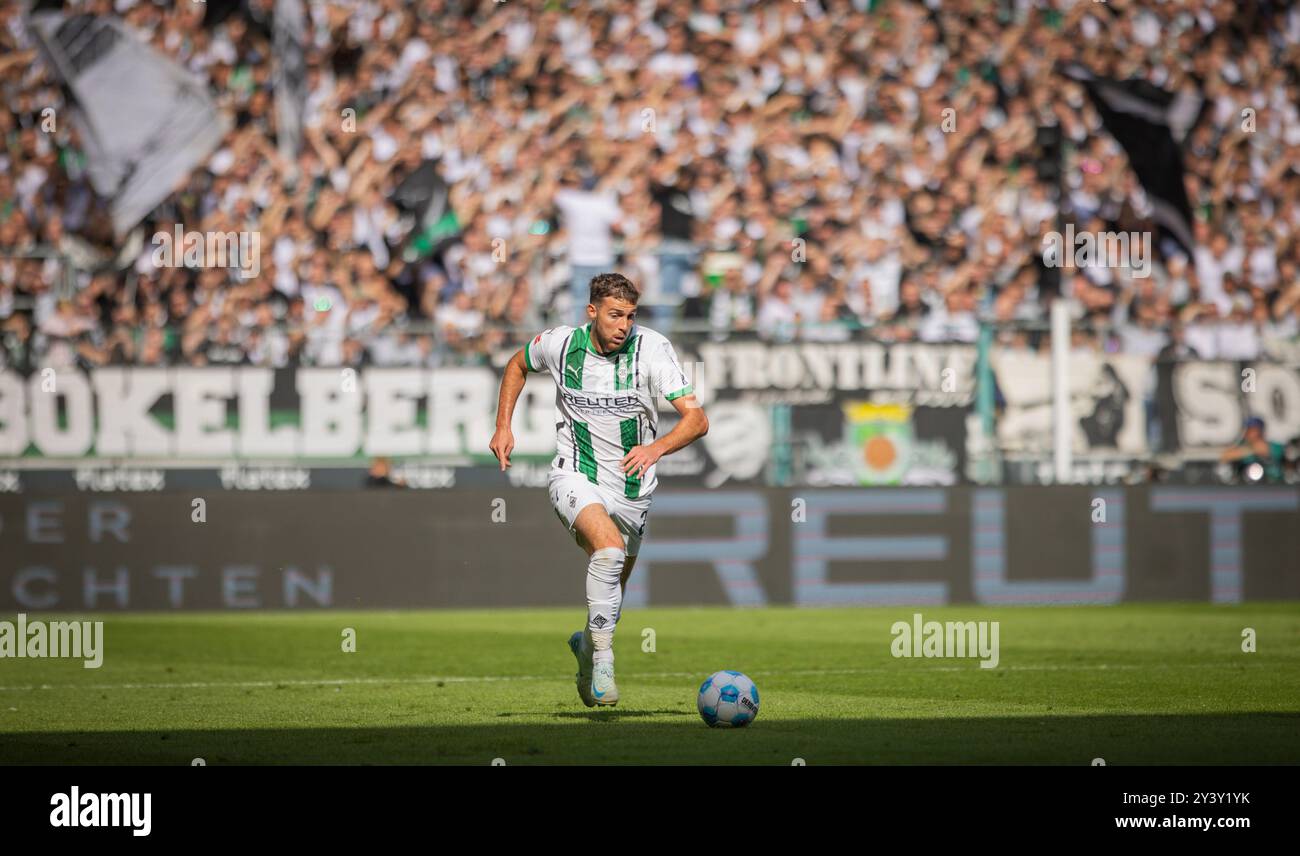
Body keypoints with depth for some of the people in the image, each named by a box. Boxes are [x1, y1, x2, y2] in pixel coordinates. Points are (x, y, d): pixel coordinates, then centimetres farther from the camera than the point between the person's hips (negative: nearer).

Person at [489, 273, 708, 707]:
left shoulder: (653, 348, -15)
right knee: (609, 547, -32)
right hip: (576, 477, -2)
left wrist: (656, 448, -38)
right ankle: (602, 658, -25)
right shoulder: (560, 343, -9)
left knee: (613, 585, 17)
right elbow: (518, 365, 16)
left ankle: (587, 644, 50)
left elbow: (696, 419, -20)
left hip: (632, 490, 2)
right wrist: (503, 426, 7)